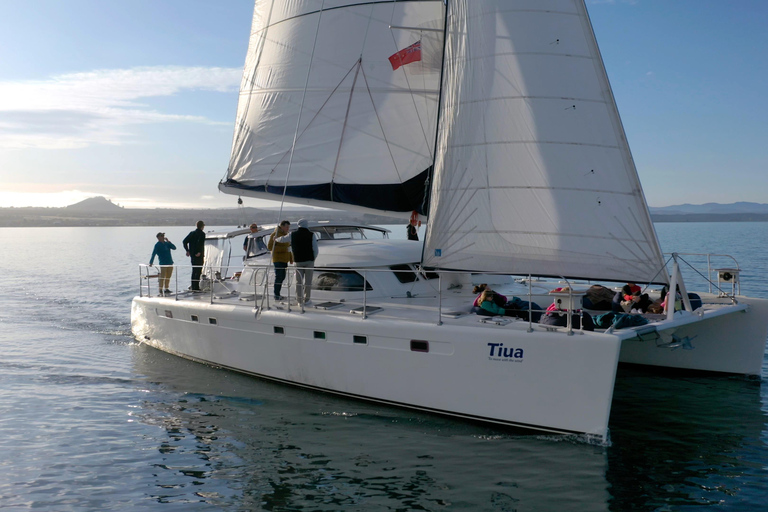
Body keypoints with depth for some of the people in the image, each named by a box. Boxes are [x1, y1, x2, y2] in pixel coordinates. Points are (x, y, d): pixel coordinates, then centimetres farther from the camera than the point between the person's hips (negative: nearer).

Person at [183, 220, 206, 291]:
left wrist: (187, 250, 9)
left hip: (192, 255, 7)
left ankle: (193, 286, 20)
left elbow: (184, 241, 6)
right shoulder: (202, 234, -10)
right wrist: (199, 252, -21)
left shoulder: (192, 233, 11)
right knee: (198, 271, -3)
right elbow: (200, 243, -26)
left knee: (194, 271, 16)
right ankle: (196, 287, -5)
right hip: (199, 256, -7)